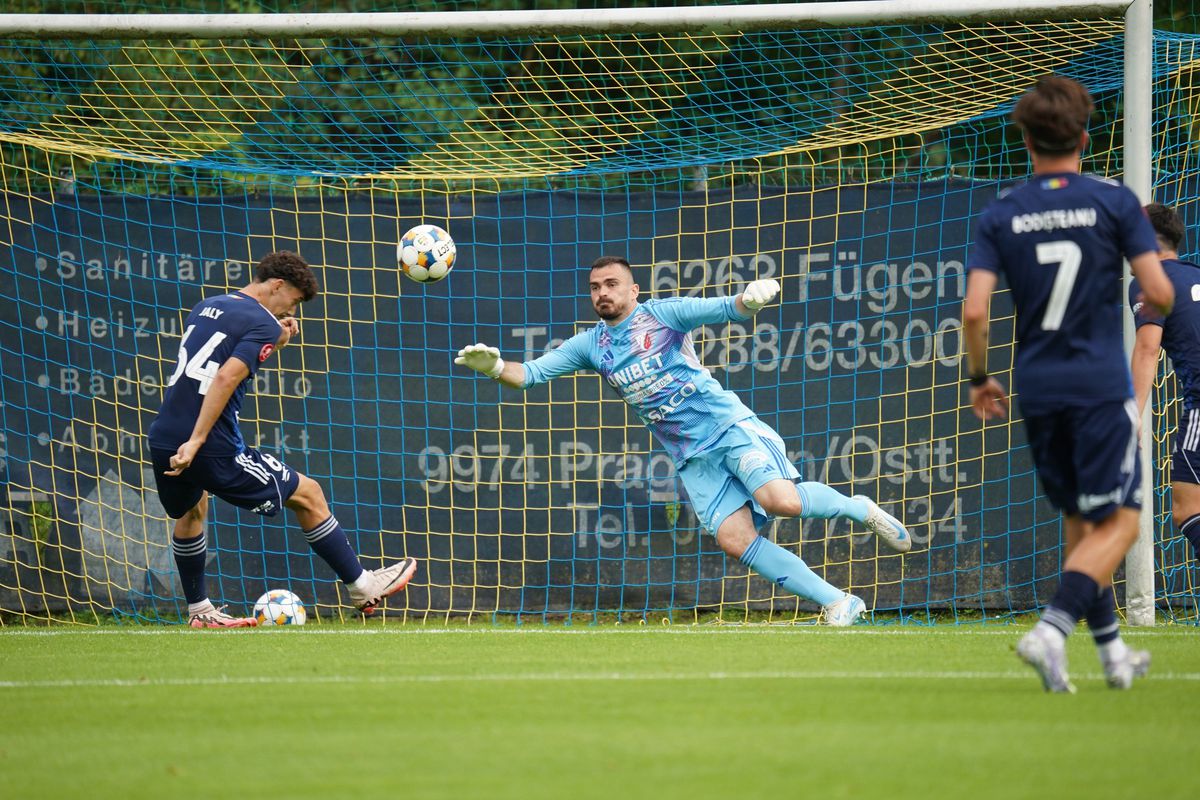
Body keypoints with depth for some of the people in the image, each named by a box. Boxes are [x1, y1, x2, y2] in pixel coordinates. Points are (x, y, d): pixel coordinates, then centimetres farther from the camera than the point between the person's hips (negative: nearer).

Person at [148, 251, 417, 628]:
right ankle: (362, 587, 16)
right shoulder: (262, 323, -7)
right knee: (307, 494, 8)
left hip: (162, 439, 7)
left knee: (191, 512, 35)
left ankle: (199, 612, 39)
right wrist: (195, 443, -24)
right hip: (213, 451, -7)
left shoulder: (206, 308, 17)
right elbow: (225, 378, -20)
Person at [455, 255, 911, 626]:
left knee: (780, 499, -27)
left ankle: (858, 508, 2)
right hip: (692, 458, 4)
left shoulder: (663, 314, -2)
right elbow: (531, 374, 4)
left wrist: (750, 299, -35)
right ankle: (836, 603, -7)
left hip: (728, 426, -4)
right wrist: (496, 367, -17)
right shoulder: (590, 346, 10)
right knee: (734, 538, -13)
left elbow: (726, 309, -12)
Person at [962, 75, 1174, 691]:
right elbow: (1160, 293, -9)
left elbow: (974, 309, -7)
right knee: (1117, 523, 0)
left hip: (1037, 388, 4)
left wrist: (979, 379, 8)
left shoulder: (1001, 215, 1)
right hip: (1100, 386, -4)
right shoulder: (1113, 202, -5)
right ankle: (1052, 629, -21)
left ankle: (1112, 651, 22)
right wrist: (1151, 298, 16)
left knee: (1081, 523, 17)